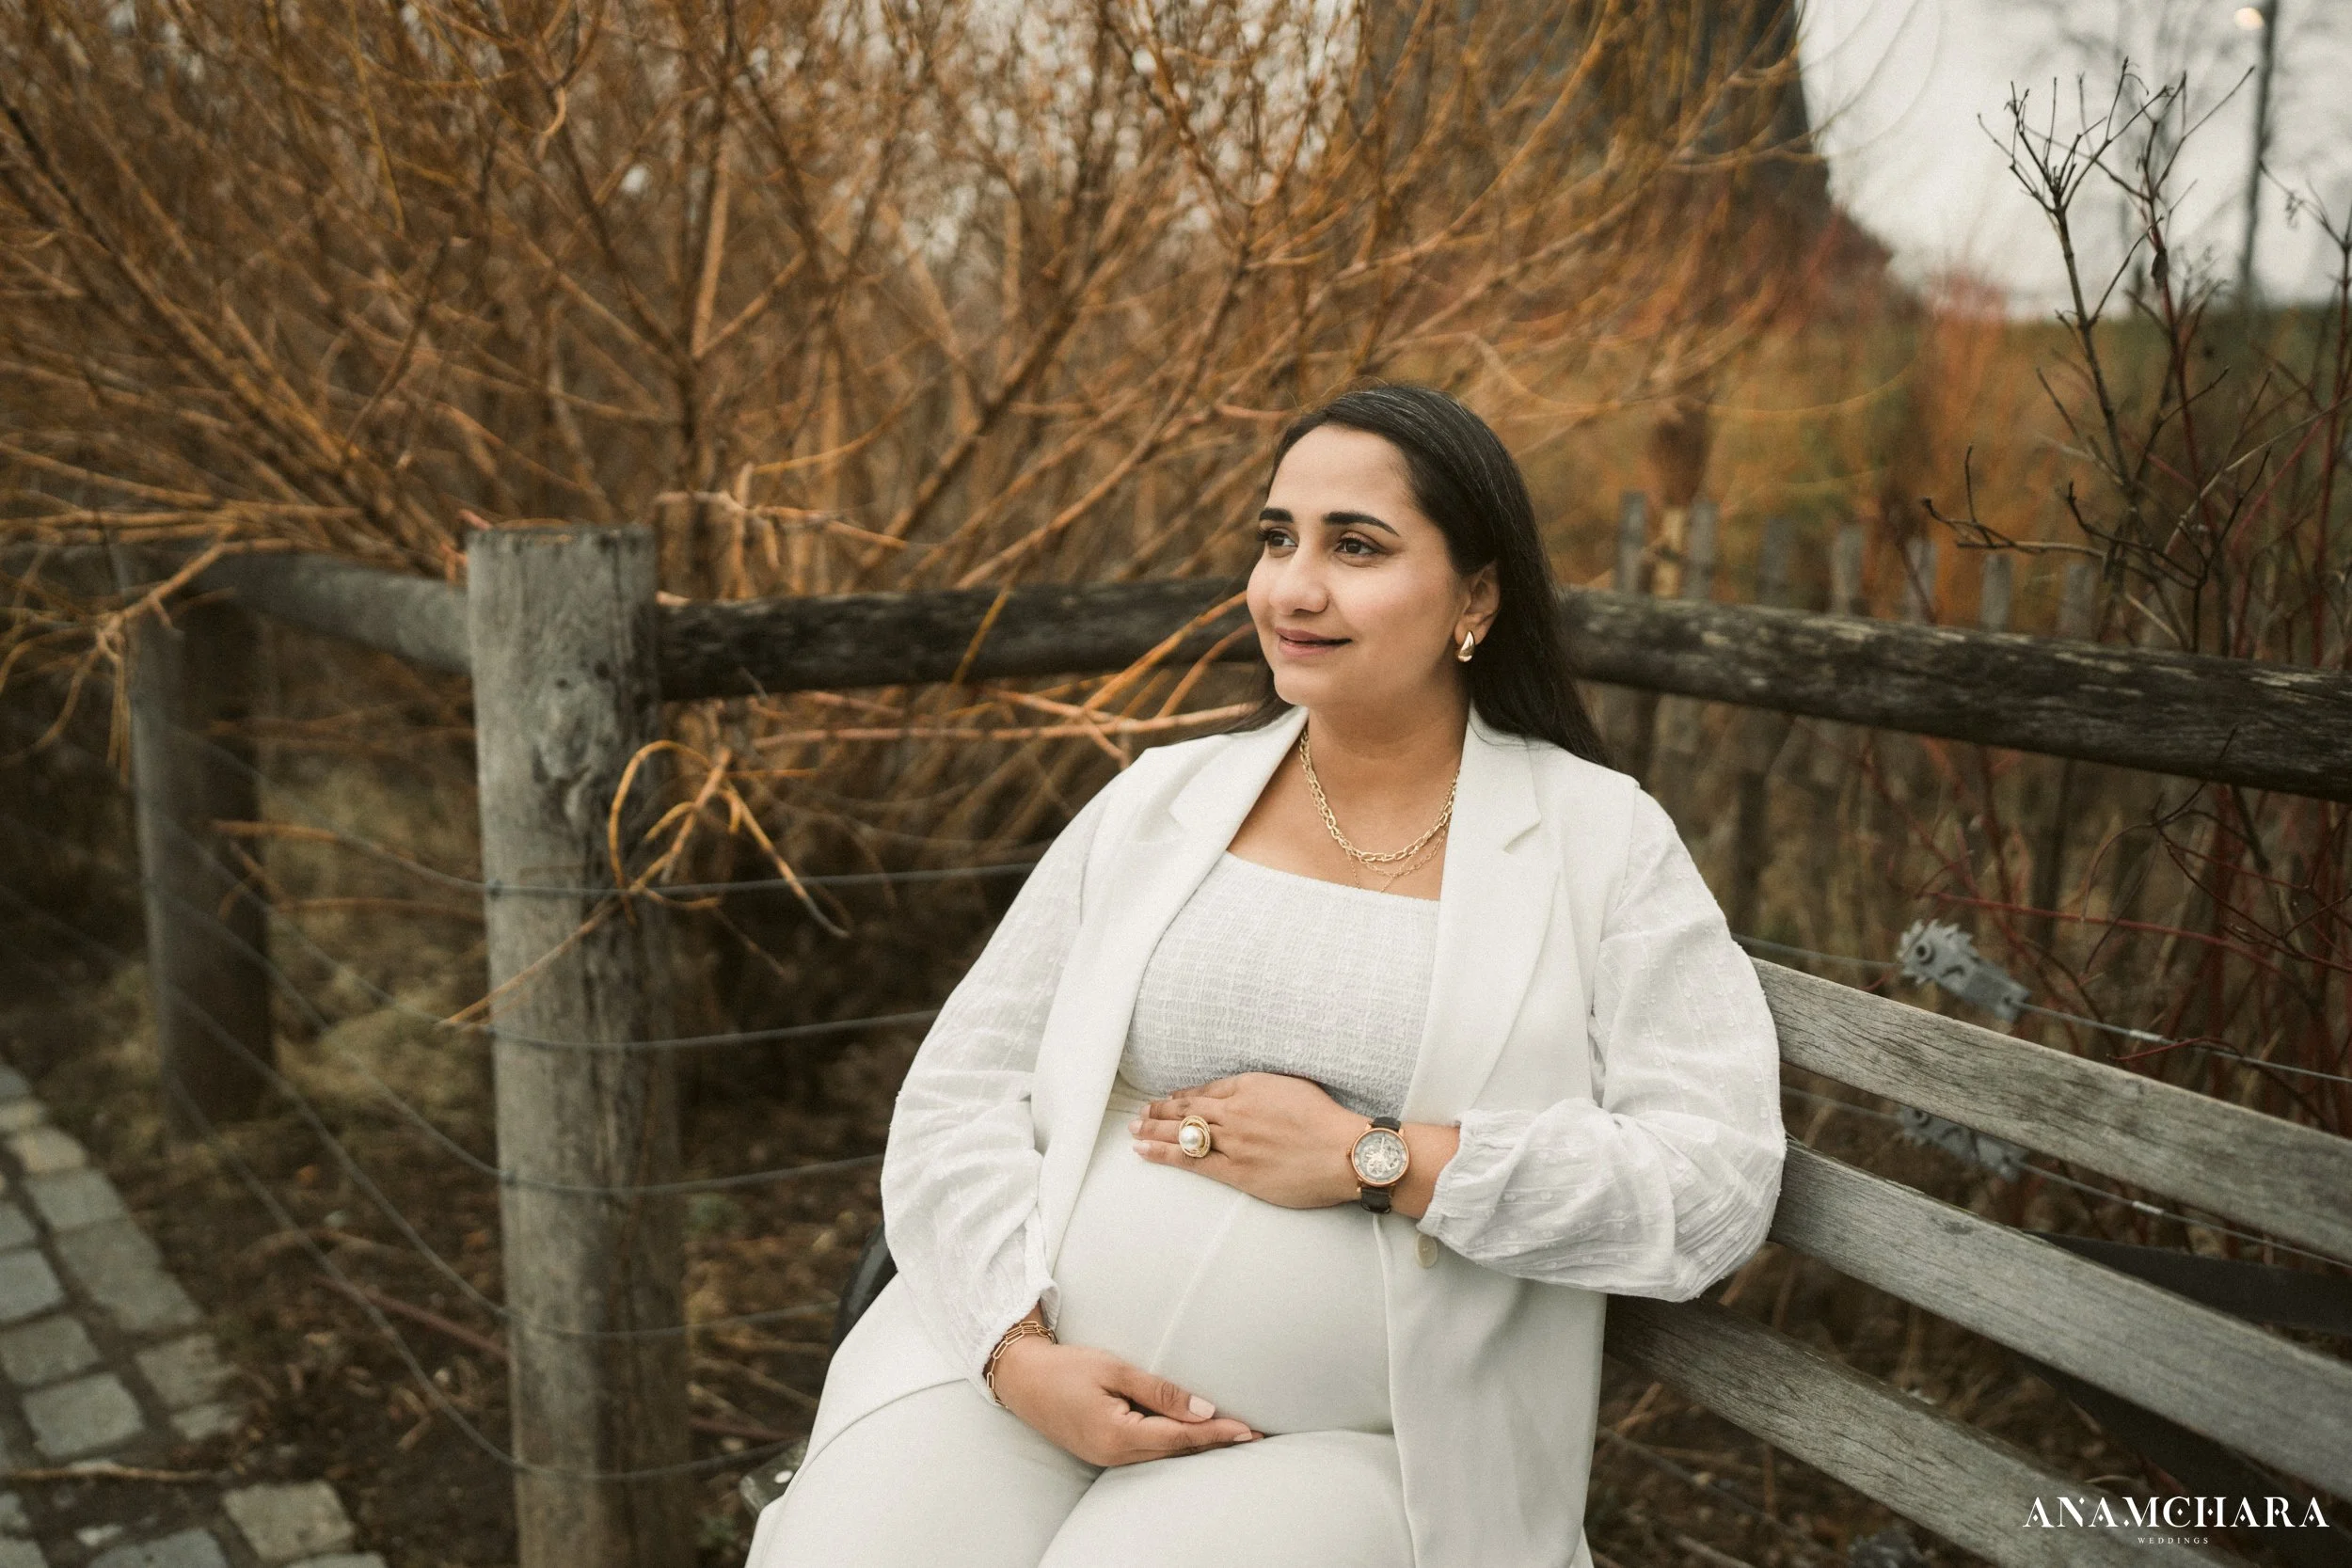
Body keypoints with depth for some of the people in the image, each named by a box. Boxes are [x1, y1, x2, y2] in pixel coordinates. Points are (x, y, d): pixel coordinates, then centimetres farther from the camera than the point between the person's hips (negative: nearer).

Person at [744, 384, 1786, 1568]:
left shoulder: (1603, 841, 0)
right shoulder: (1159, 802, 7)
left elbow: (1718, 1186, -9)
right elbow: (958, 1093, 5)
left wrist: (1368, 1160, -13)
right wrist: (1023, 1355, -11)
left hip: (1338, 1446, -2)